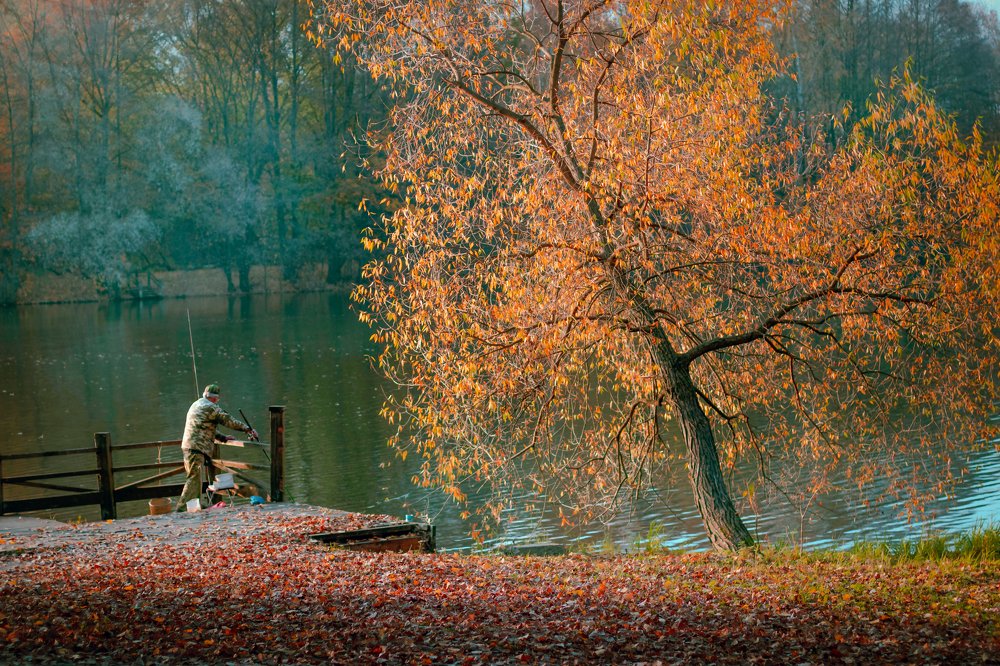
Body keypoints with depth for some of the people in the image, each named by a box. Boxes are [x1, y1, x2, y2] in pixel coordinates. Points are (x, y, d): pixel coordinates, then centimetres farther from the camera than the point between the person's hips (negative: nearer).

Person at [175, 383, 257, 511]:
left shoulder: (197, 404, 22)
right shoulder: (211, 407, -8)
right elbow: (229, 421, -8)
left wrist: (222, 438, 29)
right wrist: (248, 429, 0)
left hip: (188, 446, 10)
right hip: (197, 448, -10)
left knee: (195, 478, 15)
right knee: (194, 478, -13)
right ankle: (181, 508, -19)